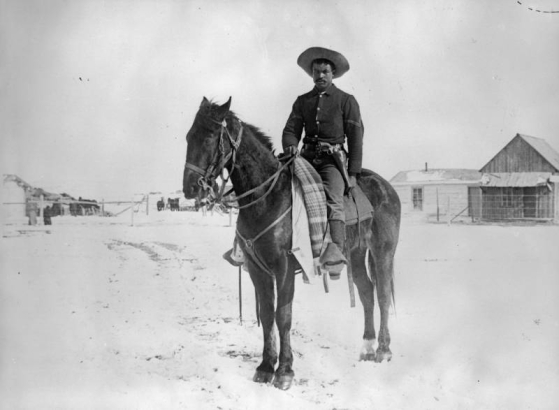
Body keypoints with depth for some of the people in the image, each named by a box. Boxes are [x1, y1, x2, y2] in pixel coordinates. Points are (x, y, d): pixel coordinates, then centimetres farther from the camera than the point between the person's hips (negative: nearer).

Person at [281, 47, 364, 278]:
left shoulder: (346, 101, 8)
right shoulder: (302, 101, 18)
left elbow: (355, 138, 5)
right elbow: (291, 129, 13)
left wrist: (353, 173, -3)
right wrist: (290, 146, -13)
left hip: (333, 159, -4)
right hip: (307, 158, 5)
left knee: (332, 200, -28)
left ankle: (336, 252, -41)